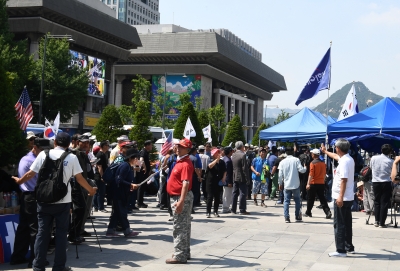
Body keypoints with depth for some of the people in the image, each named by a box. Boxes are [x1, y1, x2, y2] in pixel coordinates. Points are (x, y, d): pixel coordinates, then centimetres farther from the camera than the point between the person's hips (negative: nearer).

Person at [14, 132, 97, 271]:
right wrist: (91, 190, 14)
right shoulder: (72, 157, -2)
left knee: (42, 232, 8)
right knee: (61, 233, 6)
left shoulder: (44, 154, 0)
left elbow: (30, 174, 2)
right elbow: (79, 178, -2)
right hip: (63, 201, -1)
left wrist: (19, 181, 21)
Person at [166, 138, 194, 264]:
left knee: (179, 227, -8)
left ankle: (179, 256, -5)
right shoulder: (180, 161, 14)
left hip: (182, 197, -11)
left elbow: (186, 184, -29)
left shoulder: (186, 164, -19)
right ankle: (185, 253, 26)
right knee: (184, 226, 16)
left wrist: (181, 201, -34)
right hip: (180, 197, 11)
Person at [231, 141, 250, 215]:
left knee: (235, 193, 12)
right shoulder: (243, 155, -15)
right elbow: (245, 168, -17)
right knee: (243, 193, -2)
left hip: (235, 178, 7)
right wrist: (247, 178, -13)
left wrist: (233, 176, 16)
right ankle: (242, 210, -1)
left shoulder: (233, 155, 7)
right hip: (242, 178, -7)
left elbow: (232, 167, 11)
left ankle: (233, 209, 15)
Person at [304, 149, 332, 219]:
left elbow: (311, 174, -17)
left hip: (313, 184, -5)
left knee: (311, 199, 8)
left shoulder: (313, 163, -12)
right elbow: (324, 173, 13)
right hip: (321, 183, 5)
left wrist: (308, 184, -18)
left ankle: (308, 212, 19)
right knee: (322, 199, 4)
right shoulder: (323, 163, 6)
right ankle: (328, 212, -10)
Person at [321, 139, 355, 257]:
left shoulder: (344, 161, -18)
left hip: (341, 198, -10)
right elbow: (336, 156, 35)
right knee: (347, 224, 16)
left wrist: (340, 197, -28)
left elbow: (344, 180, -25)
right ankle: (349, 247, 23)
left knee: (339, 224, -7)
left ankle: (341, 250, -6)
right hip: (348, 198, 10)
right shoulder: (348, 158, 12)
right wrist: (325, 151, 51)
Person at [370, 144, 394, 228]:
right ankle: (381, 223, 2)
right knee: (384, 203, 2)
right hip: (386, 183, -3)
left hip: (375, 182, 3)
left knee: (377, 202, 14)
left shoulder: (373, 158, -2)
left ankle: (377, 221, 12)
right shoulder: (391, 161, -9)